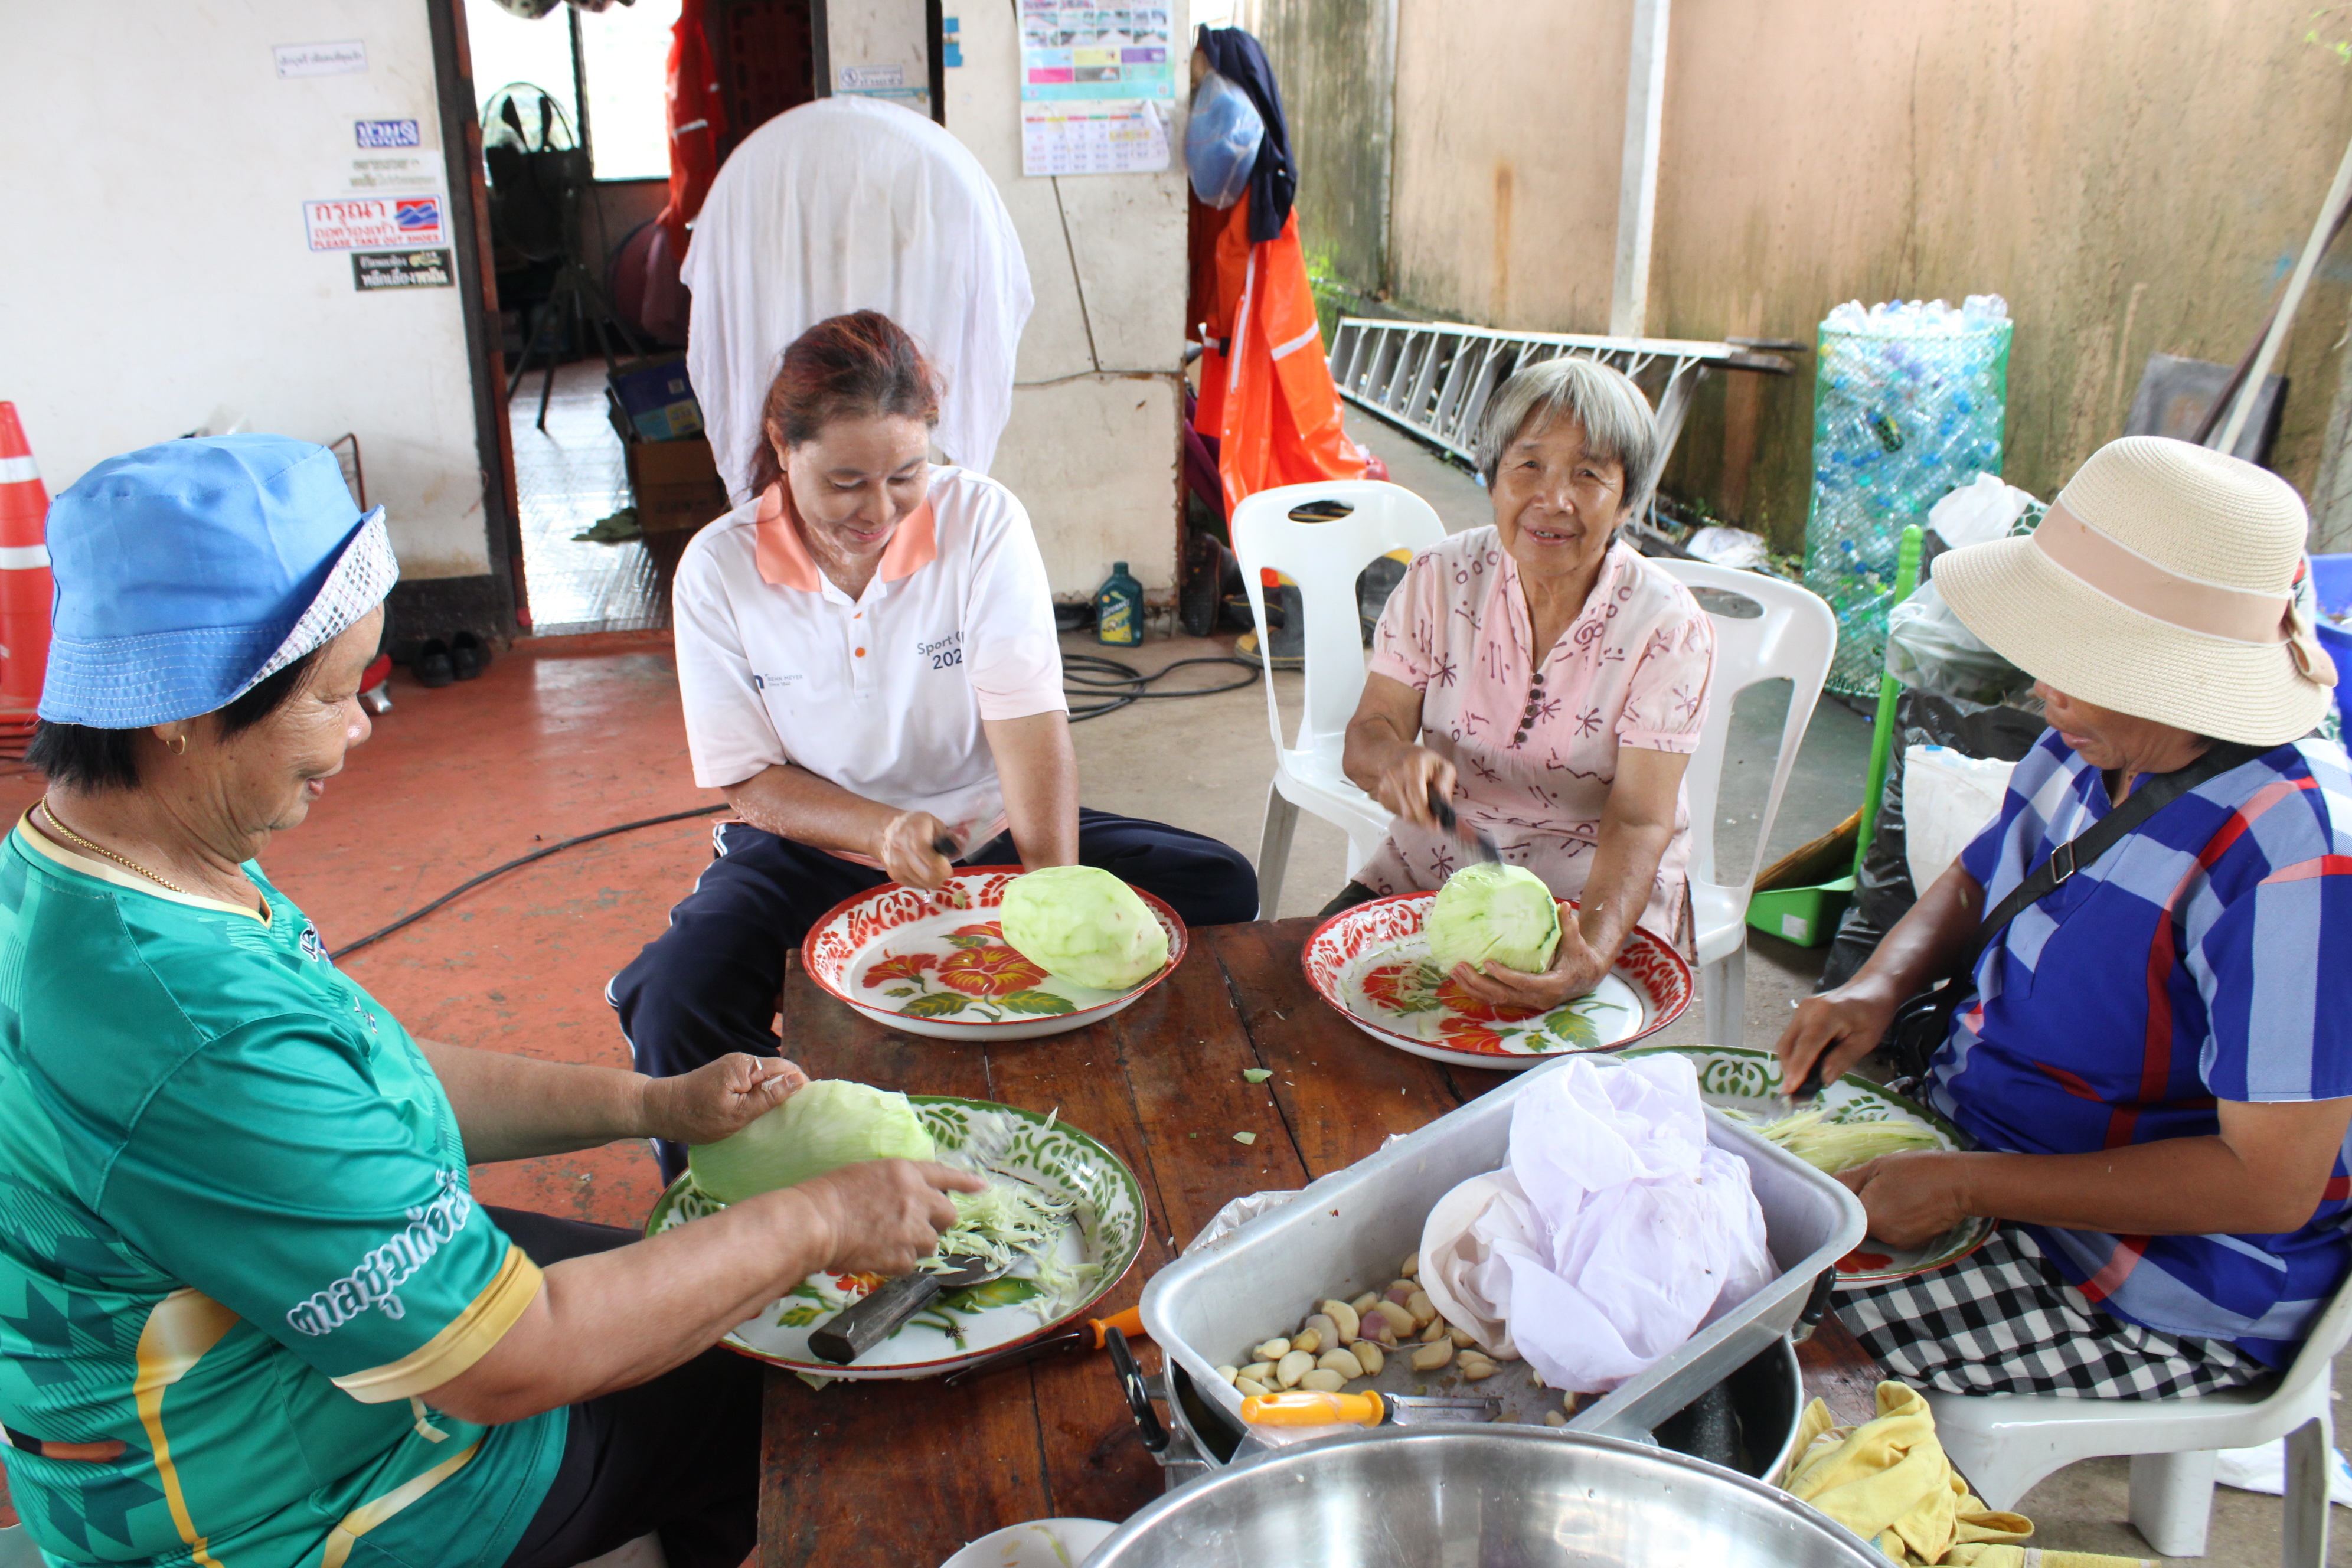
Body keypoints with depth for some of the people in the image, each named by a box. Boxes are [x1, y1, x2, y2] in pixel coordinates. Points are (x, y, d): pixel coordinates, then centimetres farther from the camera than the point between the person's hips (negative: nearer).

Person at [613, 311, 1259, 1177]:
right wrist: (881, 831, -25)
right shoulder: (719, 569, -9)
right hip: (813, 848, -1)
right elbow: (751, 780, -5)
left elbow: (1029, 720, -18)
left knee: (1219, 889, -18)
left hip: (988, 830, 1)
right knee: (676, 1006, -30)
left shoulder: (982, 519, -11)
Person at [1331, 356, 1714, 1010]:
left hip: (1601, 891, -3)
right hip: (1434, 863, 3)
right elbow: (1367, 733, -5)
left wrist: (1594, 954, -39)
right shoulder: (1440, 580, -3)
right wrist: (1399, 761, -32)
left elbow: (1639, 820, -19)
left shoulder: (1670, 628, -12)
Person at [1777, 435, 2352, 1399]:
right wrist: (1881, 986, -6)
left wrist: (1964, 1187, -26)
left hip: (2168, 1297, -8)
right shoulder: (2092, 748, -3)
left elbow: (2272, 1184, -27)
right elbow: (1975, 883, 16)